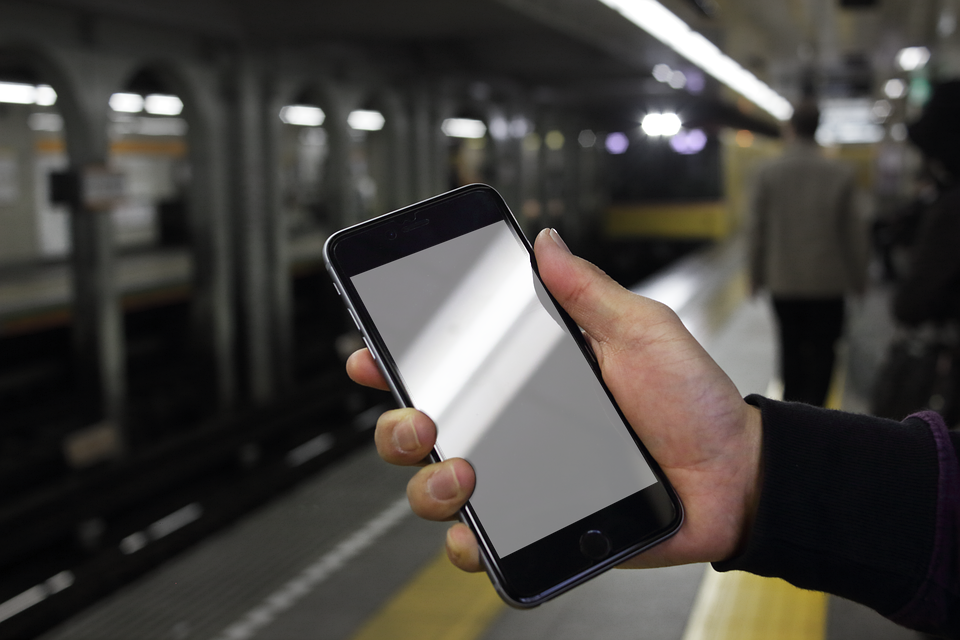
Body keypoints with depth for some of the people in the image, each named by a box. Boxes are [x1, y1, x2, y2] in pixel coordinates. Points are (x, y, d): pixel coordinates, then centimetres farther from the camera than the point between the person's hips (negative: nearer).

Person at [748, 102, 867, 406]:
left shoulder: (768, 173, -6)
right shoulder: (841, 174, -7)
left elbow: (757, 229, -2)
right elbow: (852, 231, -2)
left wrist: (756, 274, 10)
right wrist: (858, 277, 9)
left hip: (783, 280, 1)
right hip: (828, 280, -1)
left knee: (791, 347, 15)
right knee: (822, 350, 6)